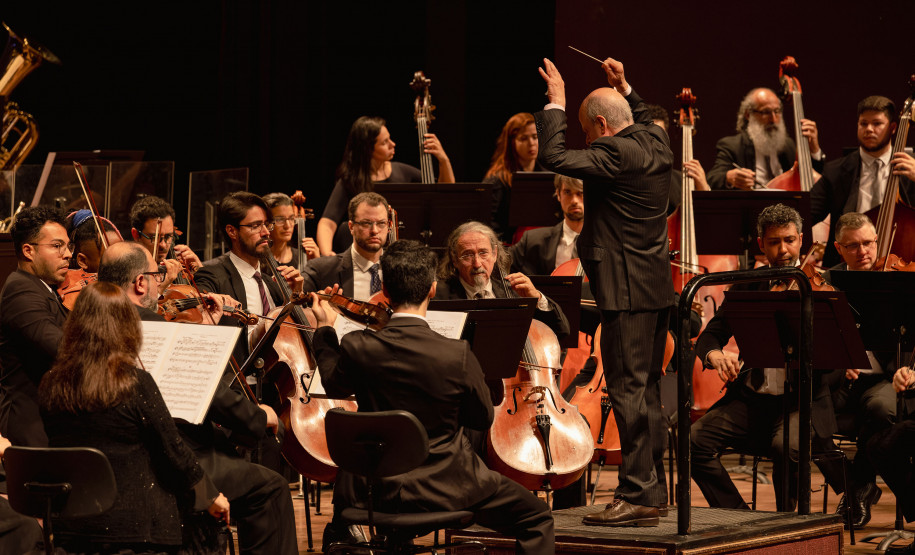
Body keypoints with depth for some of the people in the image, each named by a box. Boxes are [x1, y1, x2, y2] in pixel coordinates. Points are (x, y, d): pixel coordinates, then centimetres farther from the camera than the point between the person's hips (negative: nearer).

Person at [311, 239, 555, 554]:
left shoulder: (357, 348, -13)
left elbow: (334, 387, 11)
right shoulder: (458, 356, -19)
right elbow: (483, 419, -2)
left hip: (374, 490, 3)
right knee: (536, 518, 14)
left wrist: (324, 331, 25)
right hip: (444, 488, -3)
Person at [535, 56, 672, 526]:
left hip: (627, 292, -10)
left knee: (628, 391, -9)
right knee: (646, 390, 15)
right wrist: (623, 87, 32)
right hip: (656, 290, 10)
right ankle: (652, 491, 21)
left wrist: (555, 103, -12)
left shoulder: (615, 153, -17)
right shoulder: (655, 143, 11)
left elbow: (554, 157, -23)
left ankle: (637, 495, -9)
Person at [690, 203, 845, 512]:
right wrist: (714, 354, -15)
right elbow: (710, 335, 9)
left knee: (786, 444, -34)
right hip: (750, 399, 4)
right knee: (696, 440, -20)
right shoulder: (747, 286, 11)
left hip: (801, 403, -3)